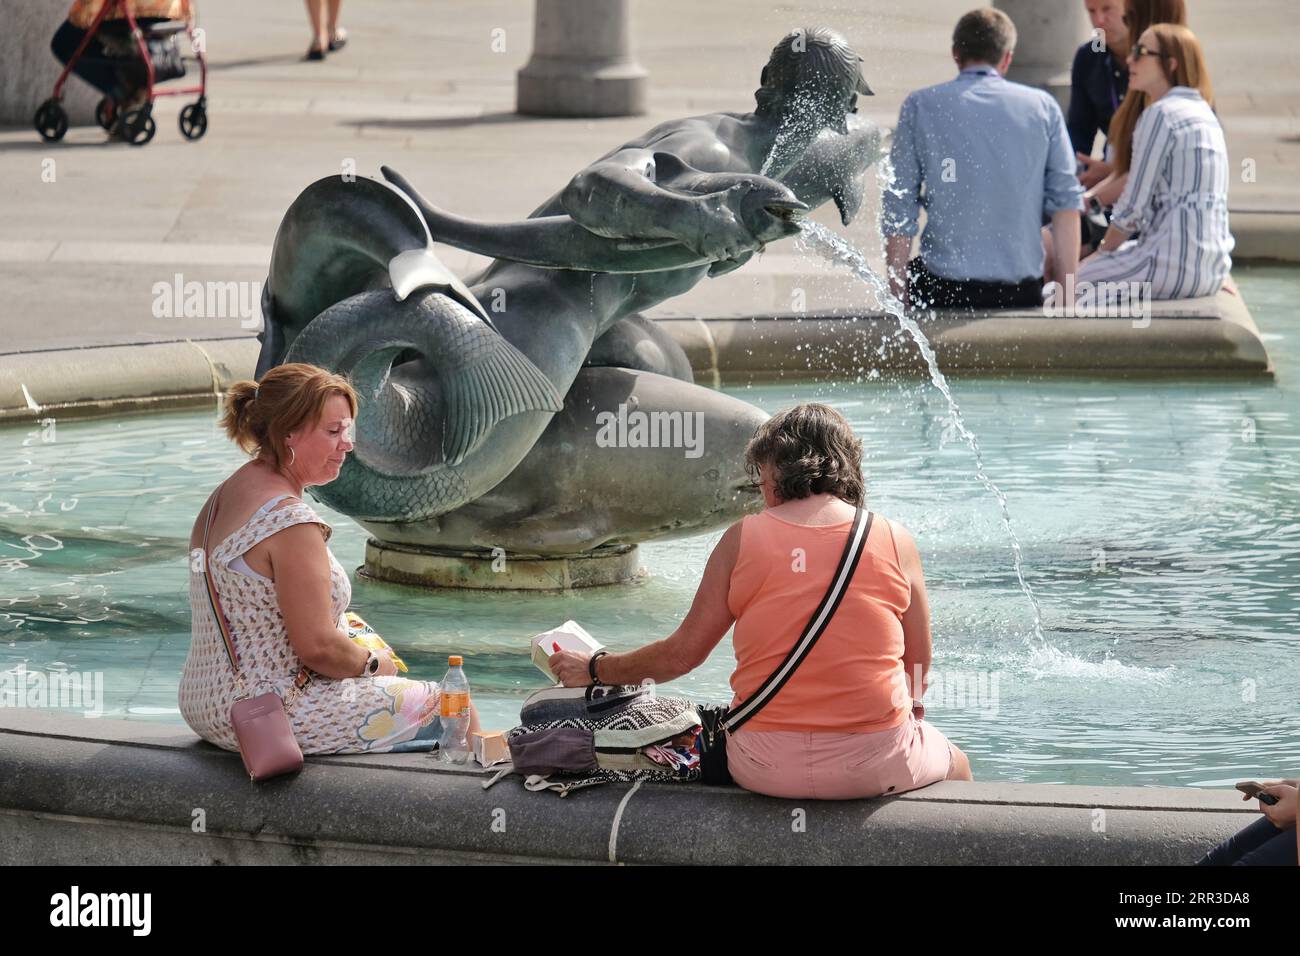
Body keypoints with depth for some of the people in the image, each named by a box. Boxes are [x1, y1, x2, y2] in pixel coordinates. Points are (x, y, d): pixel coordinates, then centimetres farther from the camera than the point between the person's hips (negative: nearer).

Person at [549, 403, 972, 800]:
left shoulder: (743, 539, 0)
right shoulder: (894, 540, 0)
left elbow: (681, 654, 4)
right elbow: (918, 667, 4)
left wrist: (593, 669, 19)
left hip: (766, 770, 1)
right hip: (875, 765, 0)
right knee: (956, 763, 31)